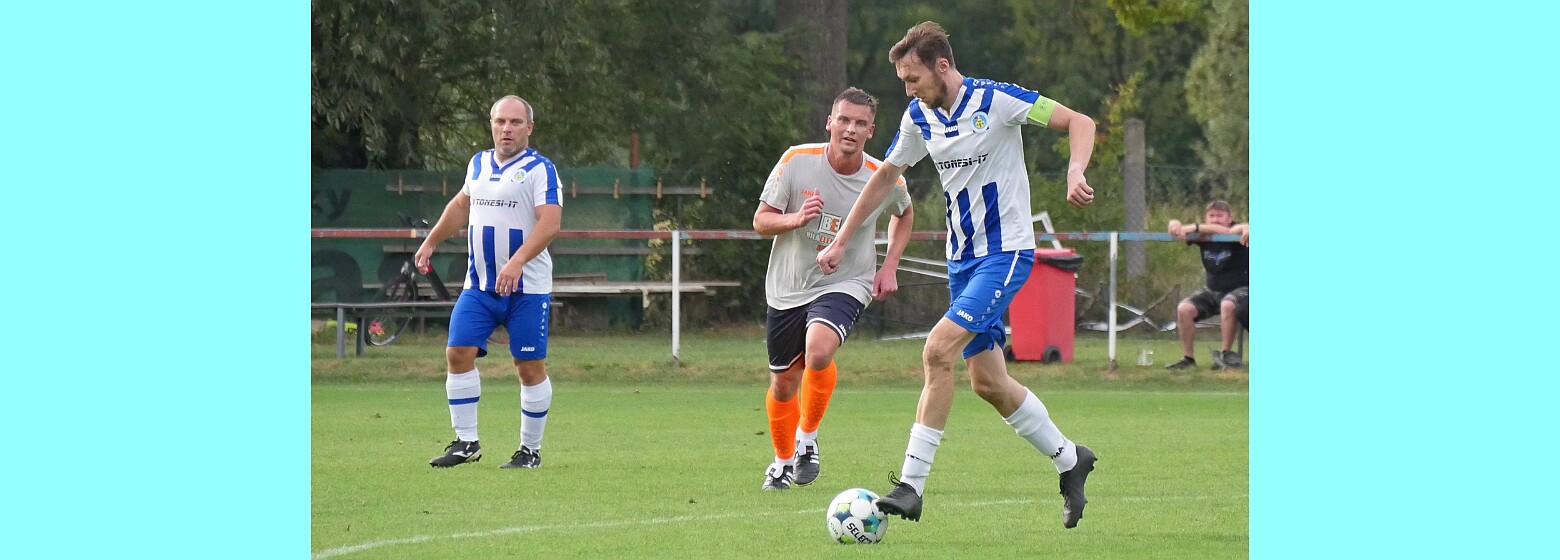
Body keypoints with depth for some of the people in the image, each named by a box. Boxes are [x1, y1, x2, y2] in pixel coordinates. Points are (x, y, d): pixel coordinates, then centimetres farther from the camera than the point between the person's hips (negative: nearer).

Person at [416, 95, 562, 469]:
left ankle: (530, 450, 8)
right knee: (459, 354, -4)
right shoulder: (479, 164, 12)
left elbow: (550, 223, -20)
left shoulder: (540, 169, -9)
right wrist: (431, 242, 33)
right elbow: (460, 206, 30)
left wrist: (517, 262, -32)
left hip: (526, 288, -6)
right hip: (479, 284, 6)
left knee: (530, 367, -3)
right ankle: (466, 442, 3)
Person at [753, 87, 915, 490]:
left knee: (819, 349, -32)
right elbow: (760, 221, -4)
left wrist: (889, 267, 4)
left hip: (844, 286, -2)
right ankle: (783, 461, 38)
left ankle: (807, 438, -8)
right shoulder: (797, 161, -12)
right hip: (788, 288, 2)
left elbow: (903, 215, 16)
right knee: (783, 384, 9)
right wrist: (795, 219, -25)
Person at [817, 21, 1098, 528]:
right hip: (962, 258, 7)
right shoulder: (919, 118, 5)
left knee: (938, 350, -21)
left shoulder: (996, 100, -14)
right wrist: (840, 242, 16)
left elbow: (1079, 123, -11)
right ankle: (1069, 460, 29)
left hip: (1006, 251, -7)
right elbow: (884, 178, 18)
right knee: (988, 381, 9)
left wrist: (1075, 172, -29)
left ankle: (912, 486, -20)